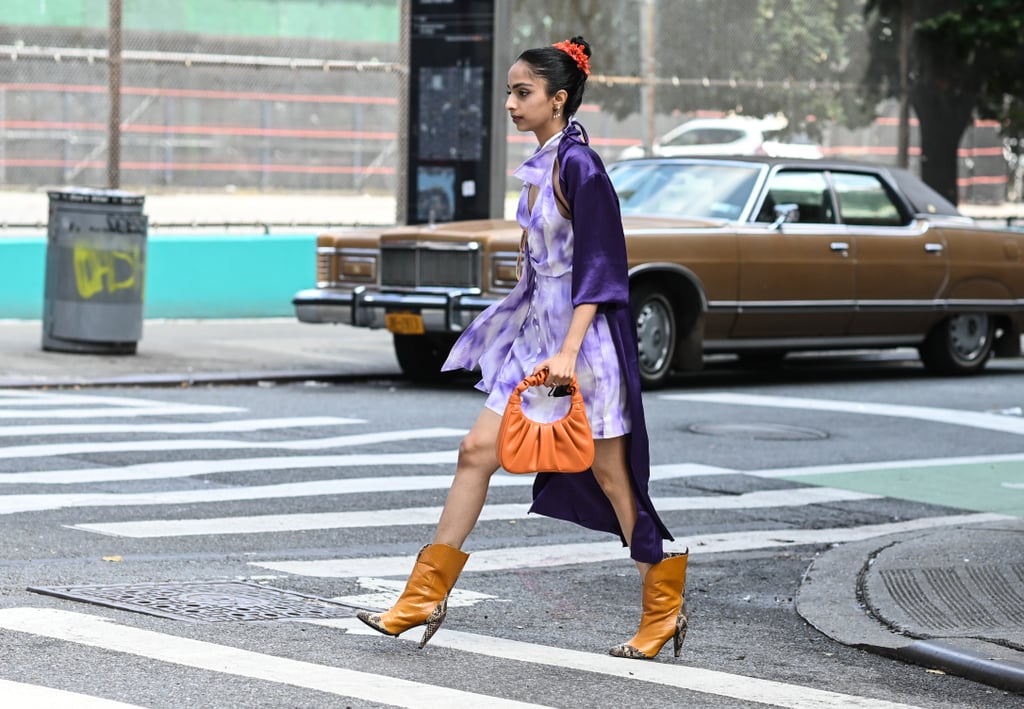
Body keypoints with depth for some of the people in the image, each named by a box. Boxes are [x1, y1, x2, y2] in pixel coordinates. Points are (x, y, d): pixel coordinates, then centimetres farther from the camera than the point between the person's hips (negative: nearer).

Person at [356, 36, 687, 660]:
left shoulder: (580, 166, -16)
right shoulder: (542, 165, 10)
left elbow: (597, 269, -20)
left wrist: (568, 351, -27)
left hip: (582, 335, -9)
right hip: (537, 329, 9)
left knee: (610, 474, 1)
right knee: (479, 450, 3)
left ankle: (664, 607, 15)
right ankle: (426, 596, 5)